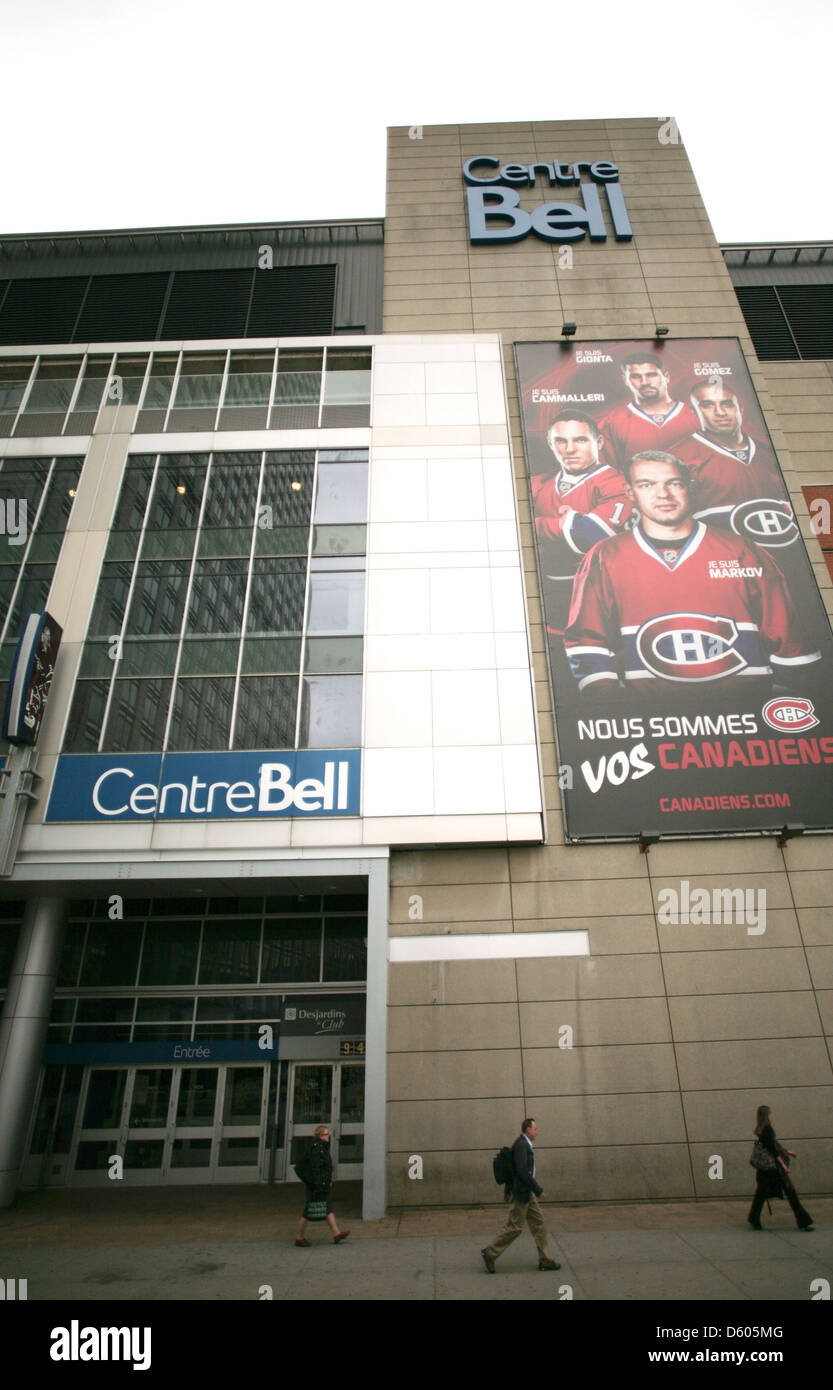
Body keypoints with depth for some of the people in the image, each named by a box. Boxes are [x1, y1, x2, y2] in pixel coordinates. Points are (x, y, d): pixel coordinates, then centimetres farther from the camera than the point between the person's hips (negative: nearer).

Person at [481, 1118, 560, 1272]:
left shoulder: (524, 1144, 11)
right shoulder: (521, 1145, -21)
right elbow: (522, 1170, -28)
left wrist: (508, 1190, 23)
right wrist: (538, 1190, -21)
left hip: (527, 1192, 10)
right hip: (522, 1192, -10)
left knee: (538, 1222, 12)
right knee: (515, 1226, -2)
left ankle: (545, 1260, 19)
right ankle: (490, 1253, 8)